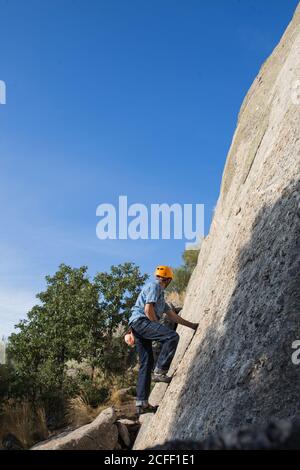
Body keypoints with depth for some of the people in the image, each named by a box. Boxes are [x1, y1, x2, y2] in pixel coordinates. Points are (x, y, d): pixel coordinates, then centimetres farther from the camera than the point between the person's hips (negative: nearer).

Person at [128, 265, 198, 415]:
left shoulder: (160, 293, 29)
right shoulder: (154, 286, -2)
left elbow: (172, 315, 32)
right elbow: (148, 310, -14)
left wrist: (191, 325, 33)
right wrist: (158, 328, -6)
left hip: (139, 328, 10)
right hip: (141, 321, -10)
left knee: (146, 363, 6)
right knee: (172, 336, -23)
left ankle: (141, 402, 3)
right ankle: (159, 371, -22)